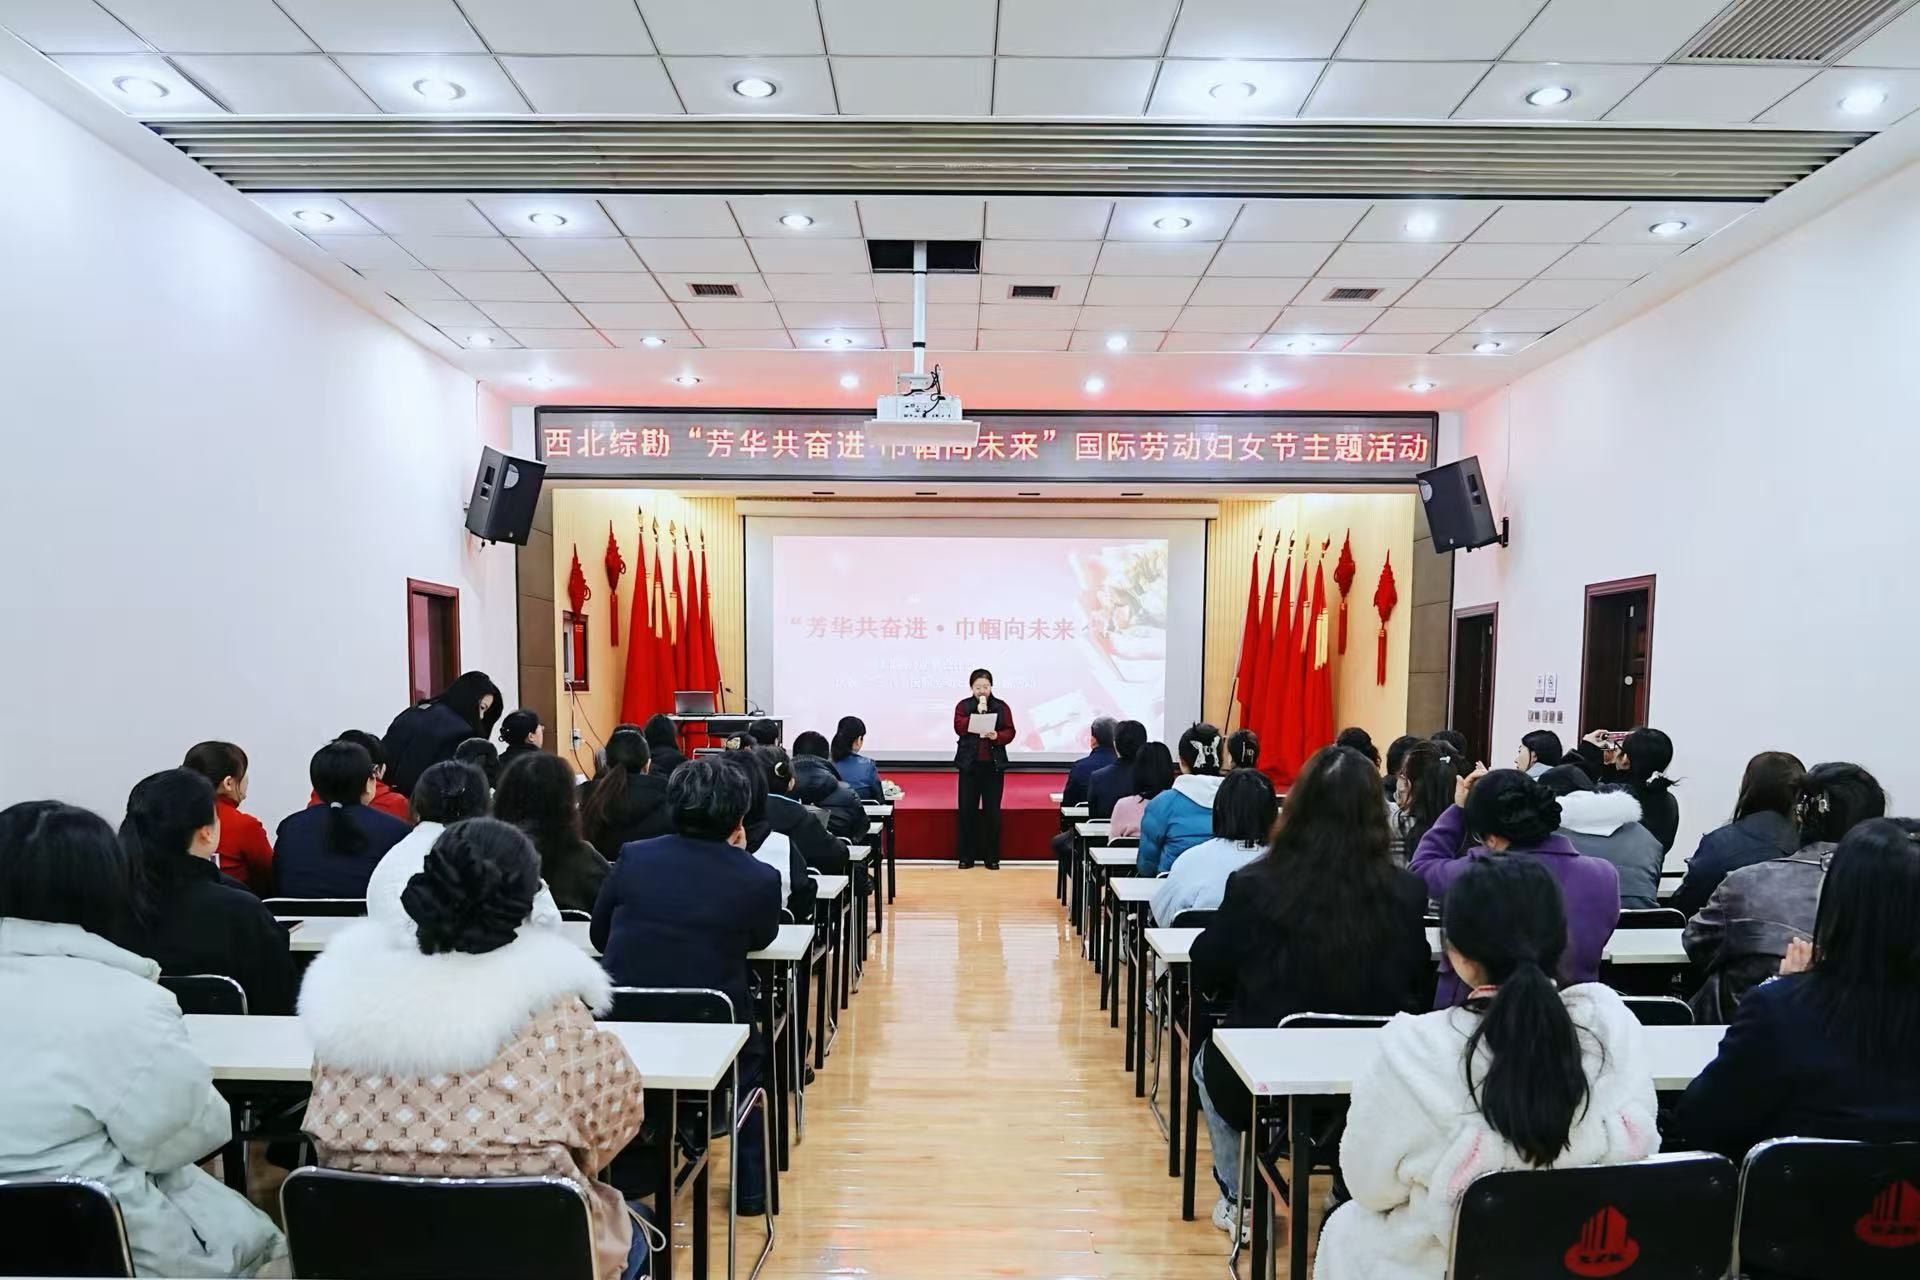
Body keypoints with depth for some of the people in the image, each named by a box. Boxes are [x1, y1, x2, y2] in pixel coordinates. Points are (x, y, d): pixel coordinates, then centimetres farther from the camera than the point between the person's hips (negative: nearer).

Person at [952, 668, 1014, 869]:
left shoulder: (1002, 707, 5)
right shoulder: (963, 706, 4)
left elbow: (1010, 732, 1)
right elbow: (959, 728, -10)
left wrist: (997, 736, -19)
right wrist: (977, 712, -17)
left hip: (994, 765, 0)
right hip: (969, 764, 0)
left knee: (992, 811, 3)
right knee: (967, 810, 2)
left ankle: (992, 857, 12)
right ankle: (966, 856, 11)